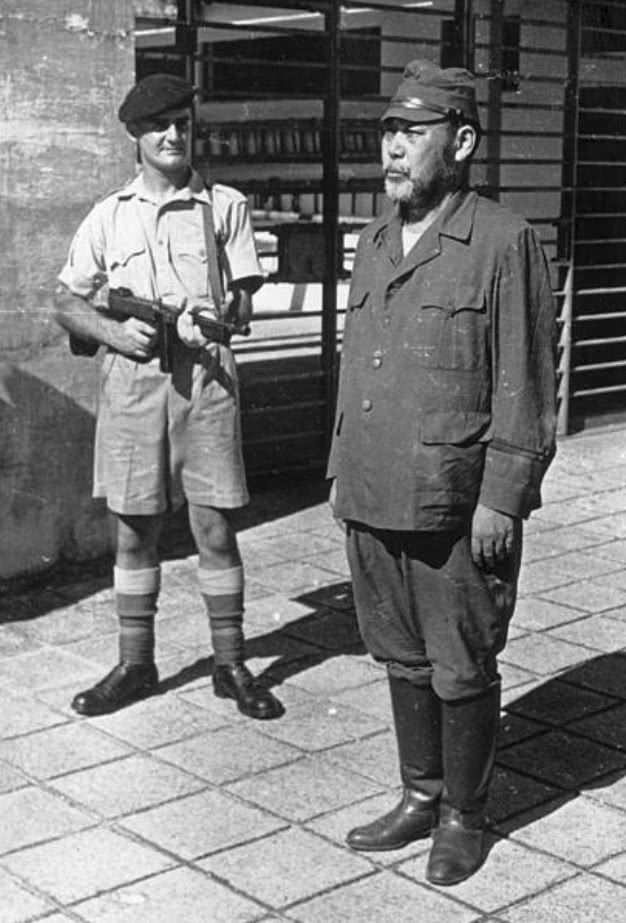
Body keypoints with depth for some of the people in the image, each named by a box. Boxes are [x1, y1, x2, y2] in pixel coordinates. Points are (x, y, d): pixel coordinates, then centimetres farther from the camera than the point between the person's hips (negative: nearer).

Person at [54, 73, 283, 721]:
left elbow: (243, 304, 7)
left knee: (215, 527, 0)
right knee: (134, 531, 7)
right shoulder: (108, 216, 11)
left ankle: (230, 665, 13)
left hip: (204, 381, -1)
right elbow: (67, 303, 11)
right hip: (131, 380, 2)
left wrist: (219, 316, -13)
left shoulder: (225, 206, 7)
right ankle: (135, 665, 20)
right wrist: (114, 331, -7)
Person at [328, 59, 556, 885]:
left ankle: (464, 817, 24)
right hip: (372, 503, 6)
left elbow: (525, 384, -10)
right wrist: (342, 470, 16)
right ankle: (420, 796, 33)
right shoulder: (373, 244, 12)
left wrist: (501, 499, -14)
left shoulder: (504, 243, -8)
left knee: (461, 671, 7)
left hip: (456, 507, -6)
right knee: (403, 660, 17)